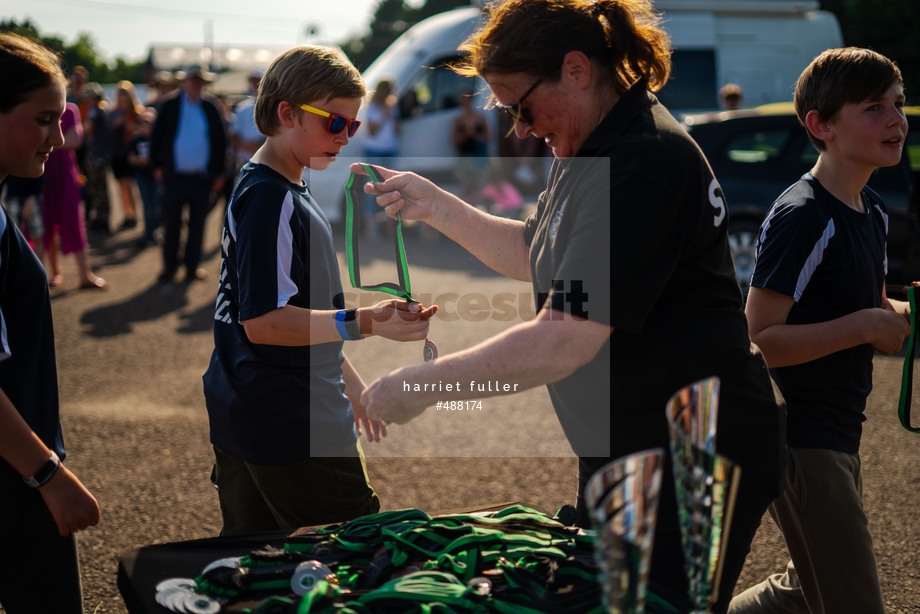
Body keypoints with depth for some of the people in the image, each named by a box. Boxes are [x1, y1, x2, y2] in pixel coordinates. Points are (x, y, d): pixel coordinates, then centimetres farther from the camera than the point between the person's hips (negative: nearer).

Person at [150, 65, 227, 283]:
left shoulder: (211, 106, 2)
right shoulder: (170, 104, 1)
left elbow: (220, 140, 8)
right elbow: (157, 136, 7)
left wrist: (219, 173, 6)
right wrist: (158, 166, 4)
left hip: (202, 176, 1)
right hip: (175, 175, -1)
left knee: (197, 223, 8)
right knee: (171, 223, 5)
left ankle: (192, 265, 18)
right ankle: (170, 265, 16)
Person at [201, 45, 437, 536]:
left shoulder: (285, 193, 16)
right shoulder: (270, 200, -17)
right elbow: (263, 322, -24)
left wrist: (347, 381, 25)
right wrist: (363, 322, -31)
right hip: (290, 431, -10)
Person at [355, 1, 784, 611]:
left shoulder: (640, 166, -25)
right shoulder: (591, 152, 9)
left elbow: (568, 338, -29)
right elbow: (533, 255, 23)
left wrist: (424, 384, -22)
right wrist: (434, 205, 11)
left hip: (697, 461, -10)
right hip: (622, 448, 10)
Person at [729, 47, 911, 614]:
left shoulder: (873, 211, 9)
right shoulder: (802, 218, -20)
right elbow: (757, 342, -24)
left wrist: (902, 314, 1)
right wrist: (865, 326, -24)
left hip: (840, 437, 10)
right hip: (800, 442, -10)